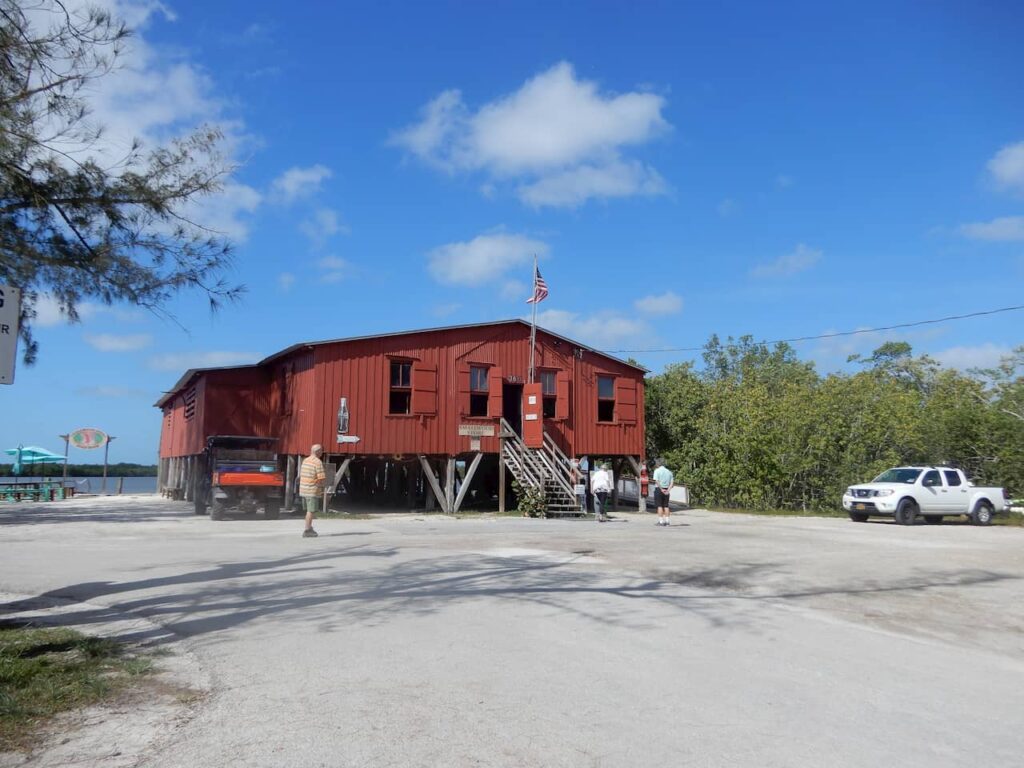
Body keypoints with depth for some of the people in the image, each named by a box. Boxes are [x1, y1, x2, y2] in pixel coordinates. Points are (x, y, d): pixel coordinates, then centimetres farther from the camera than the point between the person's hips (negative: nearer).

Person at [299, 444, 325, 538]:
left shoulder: (305, 460, 10)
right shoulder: (318, 462, -14)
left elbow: (300, 475, 14)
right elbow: (322, 479, -18)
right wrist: (325, 480, 5)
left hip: (303, 490, 8)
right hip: (313, 490, -8)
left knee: (309, 510, 19)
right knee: (310, 511, -1)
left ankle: (309, 529, 28)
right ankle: (307, 531, 1)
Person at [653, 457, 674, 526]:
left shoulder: (657, 470, -4)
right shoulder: (669, 471, 12)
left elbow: (657, 481, -16)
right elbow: (672, 482, 4)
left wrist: (661, 489, -13)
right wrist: (668, 490, -3)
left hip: (659, 489, -5)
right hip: (666, 490, 5)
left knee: (659, 506, -2)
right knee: (666, 506, 10)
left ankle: (661, 521, -4)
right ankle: (666, 521, 10)